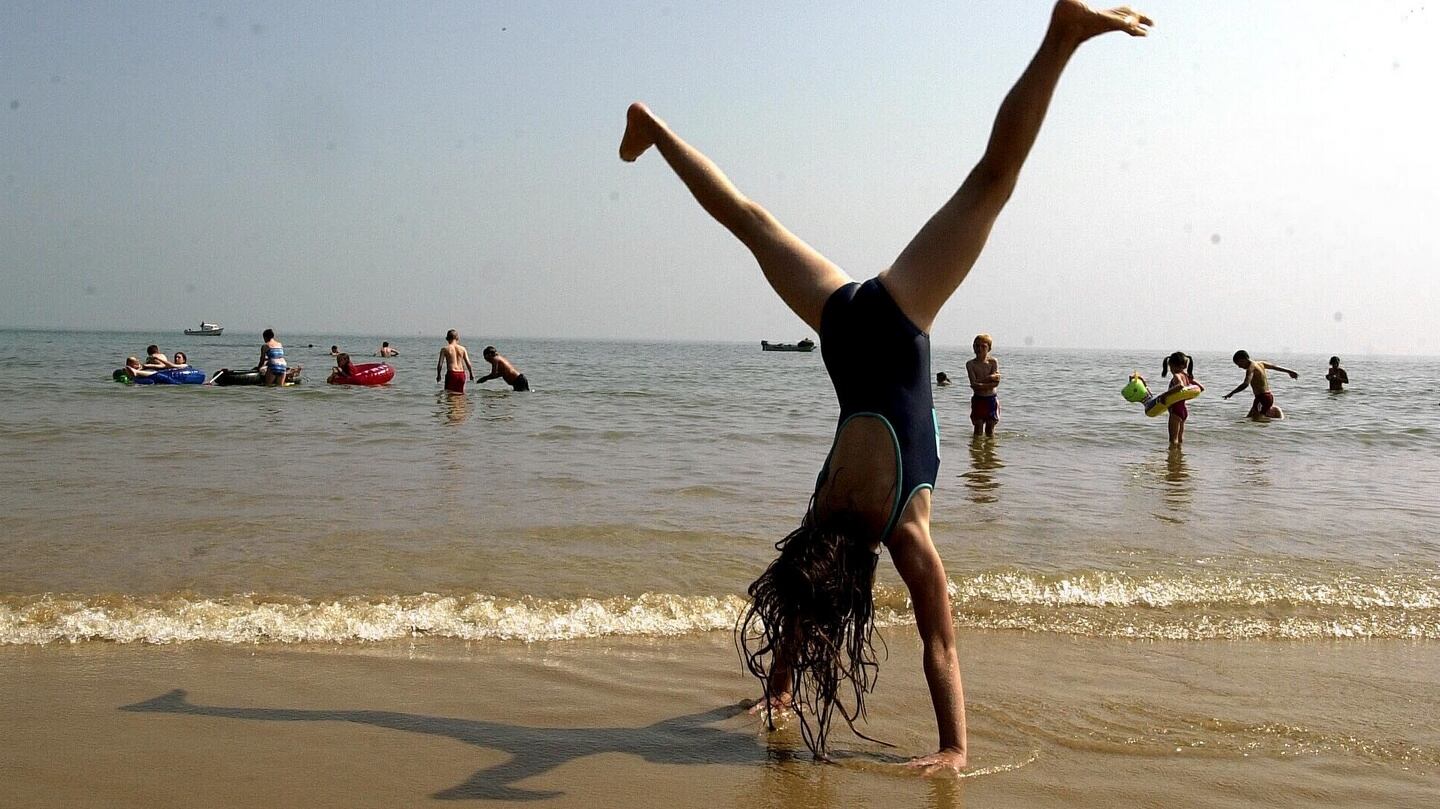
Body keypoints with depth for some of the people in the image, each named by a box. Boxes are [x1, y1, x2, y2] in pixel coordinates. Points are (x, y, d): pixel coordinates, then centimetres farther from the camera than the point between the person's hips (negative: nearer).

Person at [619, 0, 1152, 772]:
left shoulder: (903, 531, -13)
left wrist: (956, 747, -6)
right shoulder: (822, 523, -3)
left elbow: (940, 647, -12)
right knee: (753, 223, 21)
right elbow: (796, 604, 14)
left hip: (888, 331, -3)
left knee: (990, 181, -15)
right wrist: (779, 689, 25)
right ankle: (655, 129, 39)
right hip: (850, 324, 3)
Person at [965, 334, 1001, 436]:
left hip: (991, 399, 1)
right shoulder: (970, 364, -4)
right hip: (978, 399, -1)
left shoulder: (993, 362, -1)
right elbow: (973, 384, -17)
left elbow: (996, 382, -12)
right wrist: (989, 379, -19)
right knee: (978, 428, 3)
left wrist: (980, 381, -17)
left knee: (990, 429, 8)